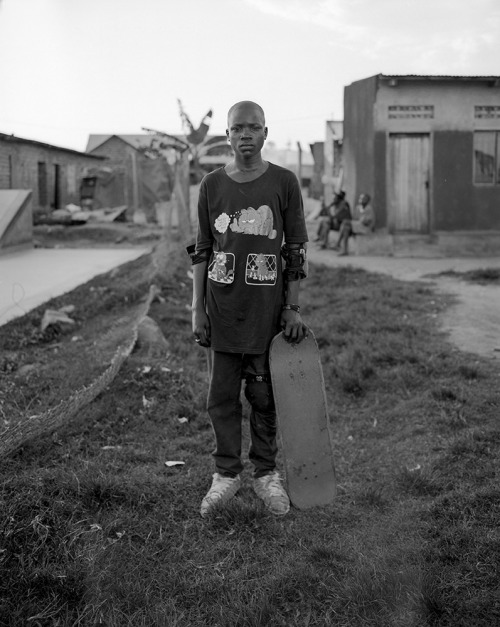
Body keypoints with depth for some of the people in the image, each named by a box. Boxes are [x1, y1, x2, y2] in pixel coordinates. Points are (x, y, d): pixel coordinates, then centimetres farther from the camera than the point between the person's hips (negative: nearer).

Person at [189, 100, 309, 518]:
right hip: (222, 311, 2)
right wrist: (197, 309, 3)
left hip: (267, 310, -1)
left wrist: (292, 307, -3)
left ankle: (266, 473, 24)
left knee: (265, 396, 8)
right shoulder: (212, 185, 3)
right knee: (222, 396, 8)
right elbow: (202, 251, 7)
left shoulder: (284, 183, -1)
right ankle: (227, 474, 22)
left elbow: (296, 249, 1)